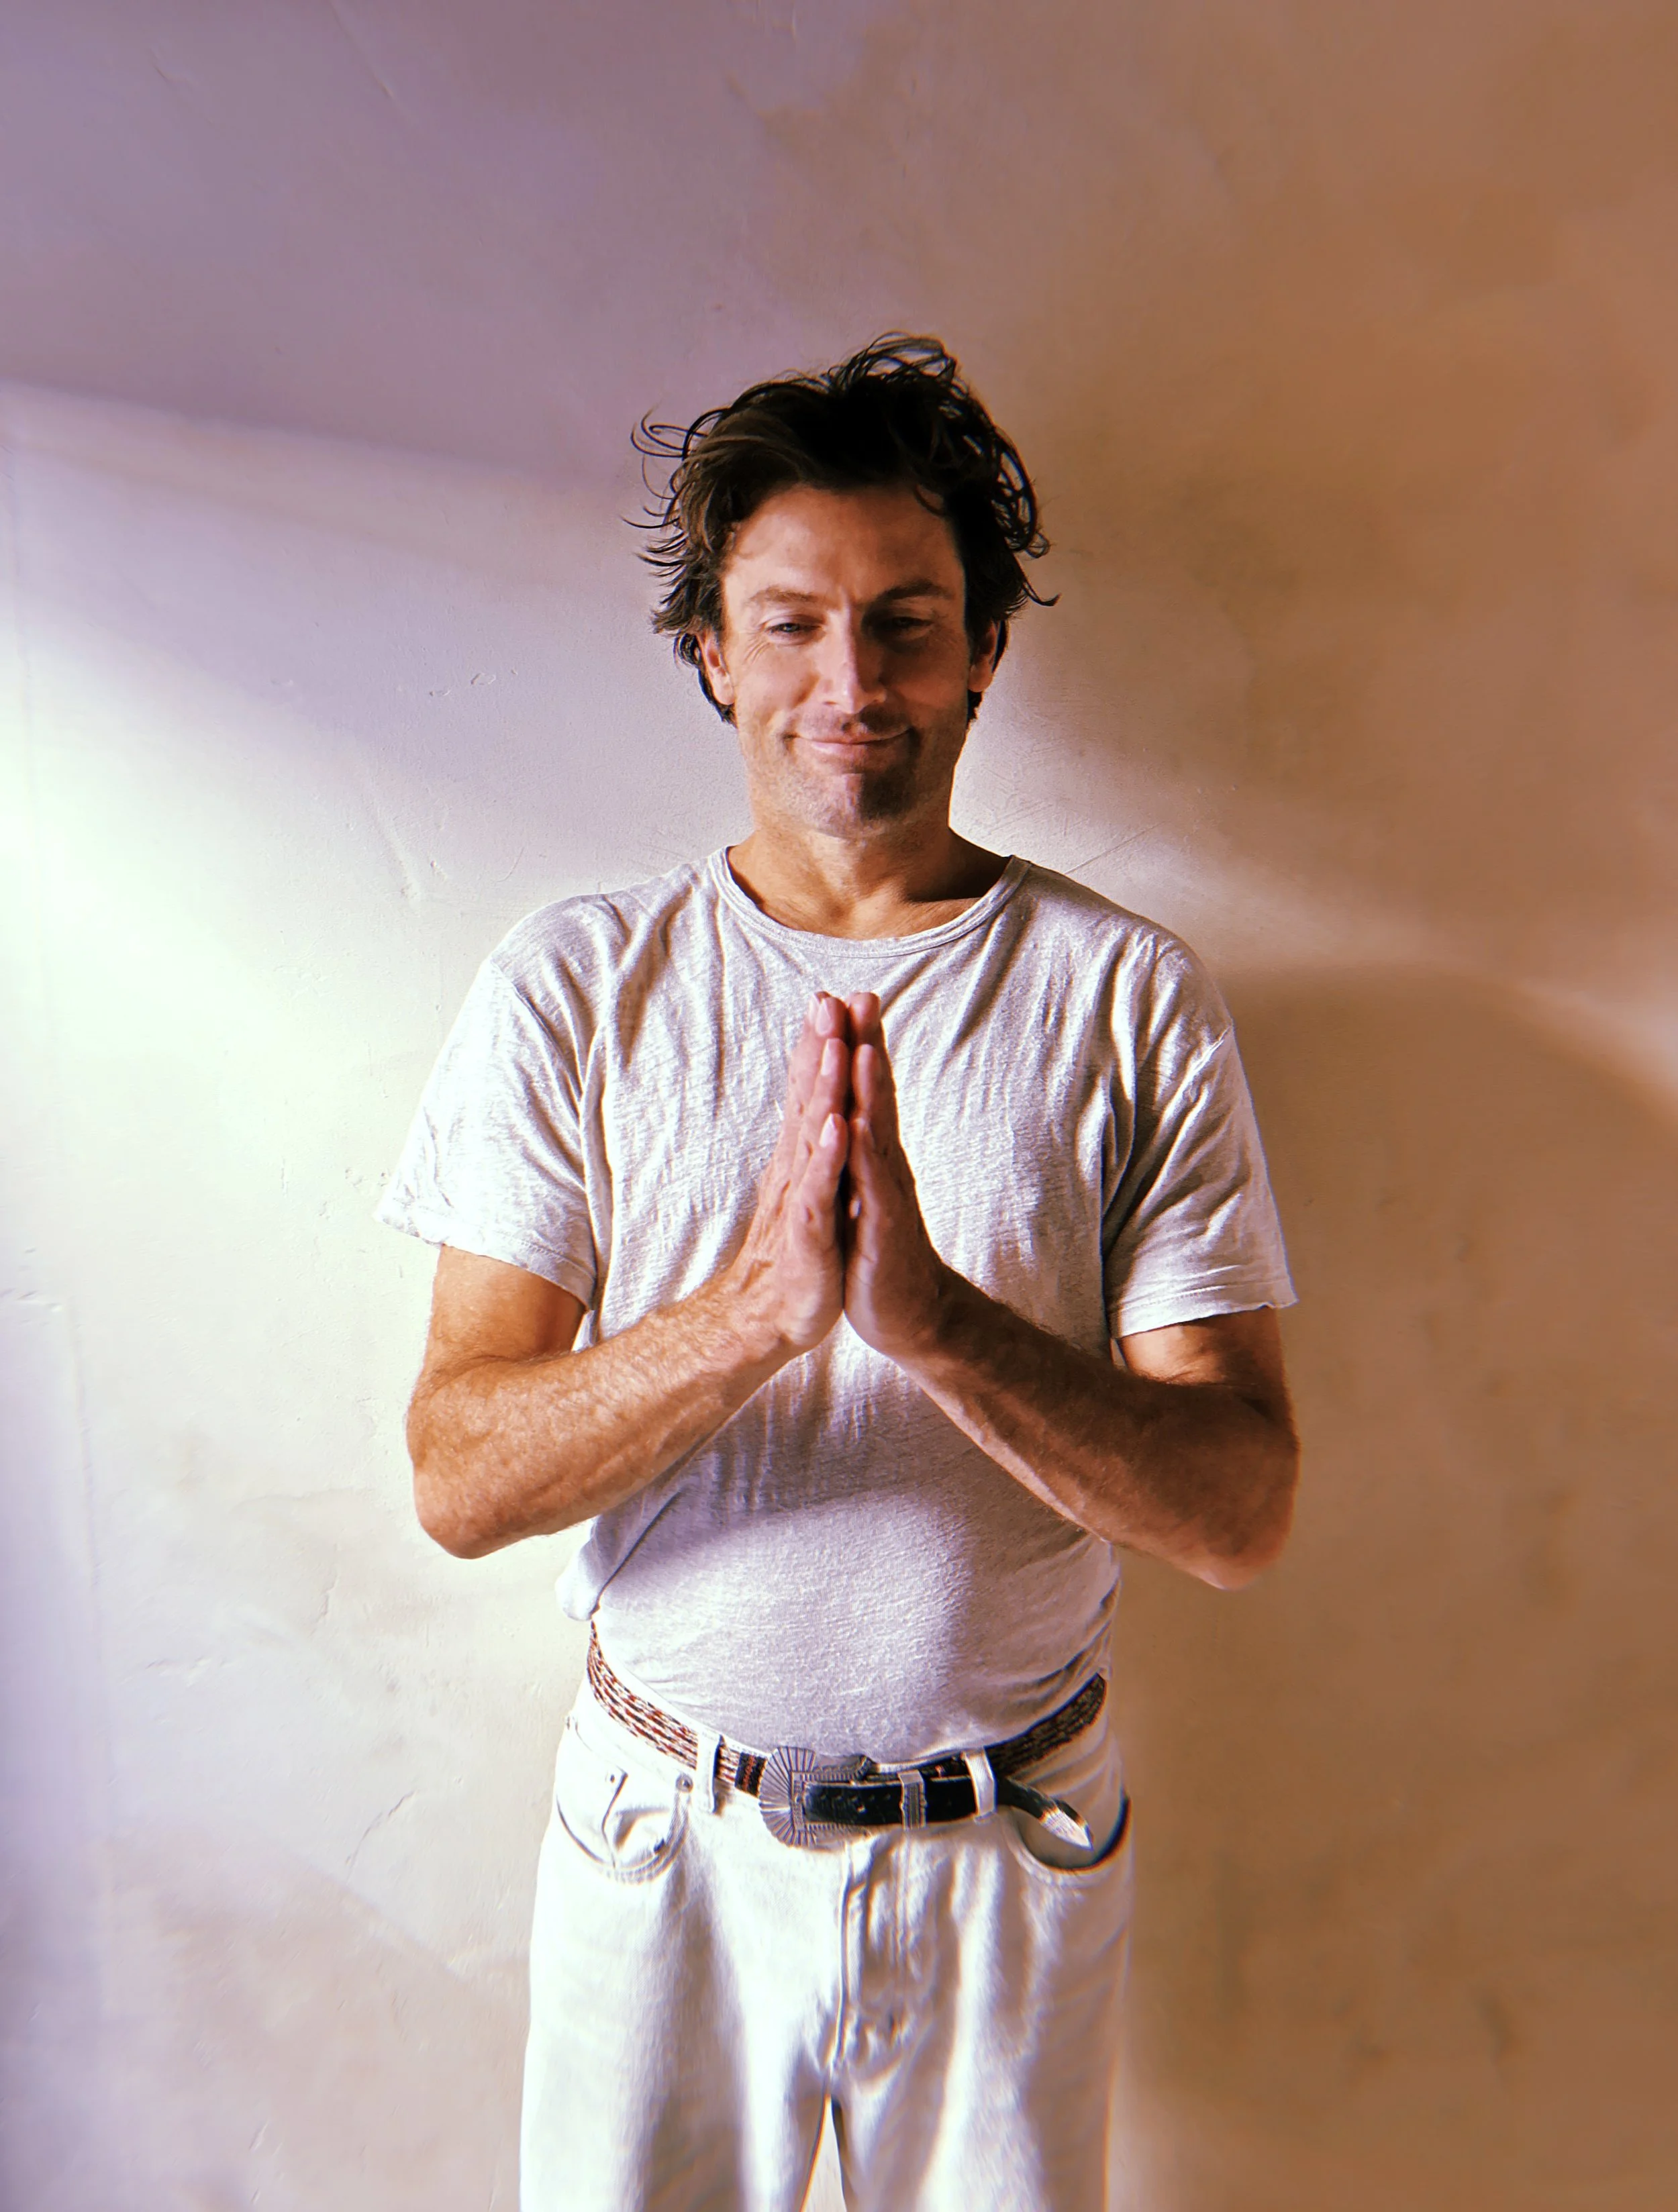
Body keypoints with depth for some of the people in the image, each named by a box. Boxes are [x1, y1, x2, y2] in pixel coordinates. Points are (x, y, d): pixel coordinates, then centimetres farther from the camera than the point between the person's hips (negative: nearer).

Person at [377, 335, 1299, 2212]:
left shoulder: (1129, 998, -9)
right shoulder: (571, 985, -8)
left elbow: (1238, 1512, -13)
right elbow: (459, 1478, -13)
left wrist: (935, 1313, -30)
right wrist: (759, 1302, -29)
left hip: (1012, 1852, 1)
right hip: (669, 1839, 1)